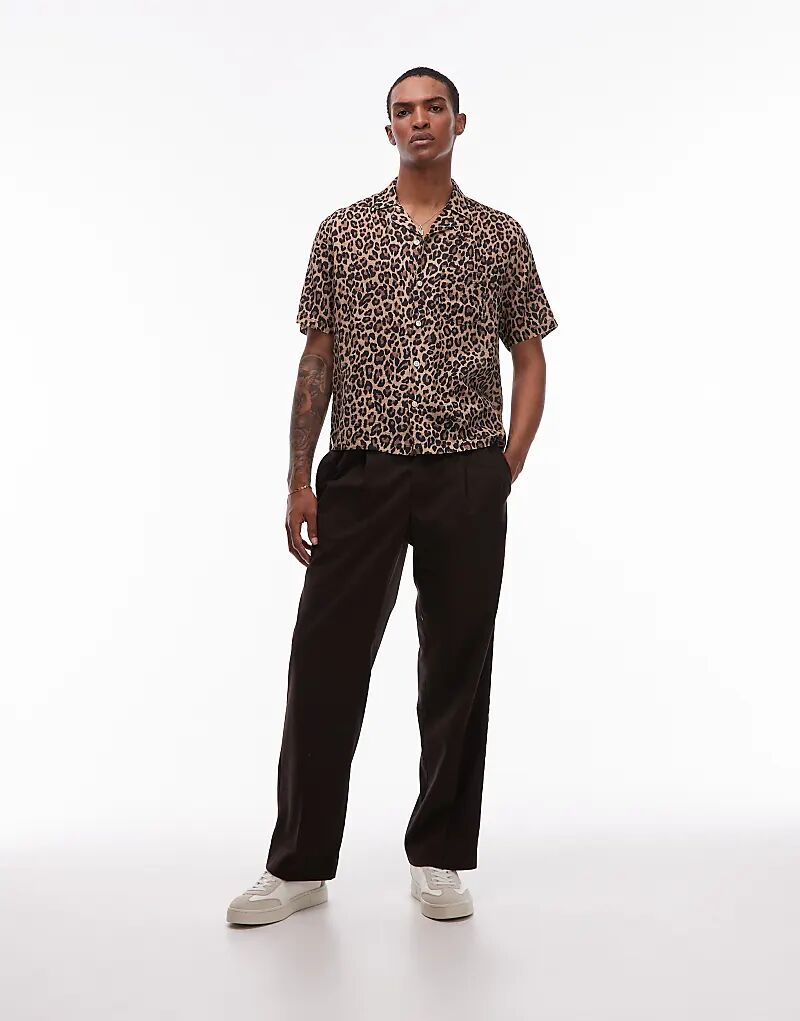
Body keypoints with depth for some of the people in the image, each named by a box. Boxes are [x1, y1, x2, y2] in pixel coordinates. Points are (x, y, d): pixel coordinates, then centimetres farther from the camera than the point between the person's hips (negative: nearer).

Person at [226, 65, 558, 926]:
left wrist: (514, 452, -3)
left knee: (458, 668, 5)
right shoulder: (343, 231, 8)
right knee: (325, 664, -1)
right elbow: (317, 360, 6)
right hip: (362, 472, 0)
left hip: (467, 479, 1)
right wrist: (299, 479, 0)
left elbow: (529, 355, 11)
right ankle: (299, 863, 12)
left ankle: (440, 858, 19)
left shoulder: (499, 236, 9)